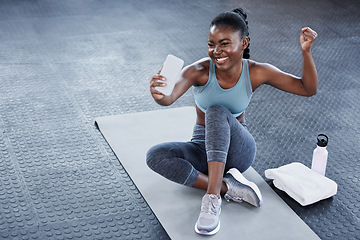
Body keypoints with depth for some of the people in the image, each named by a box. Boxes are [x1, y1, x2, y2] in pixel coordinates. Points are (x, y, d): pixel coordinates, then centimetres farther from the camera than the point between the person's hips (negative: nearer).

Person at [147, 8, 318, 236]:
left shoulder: (256, 72, -13)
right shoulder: (200, 70, -18)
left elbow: (308, 88, -8)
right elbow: (169, 98, -38)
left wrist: (306, 51, -24)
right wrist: (159, 94, -62)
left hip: (237, 150, -1)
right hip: (204, 148, 2)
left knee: (217, 112, -33)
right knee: (155, 156, -27)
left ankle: (212, 198, -40)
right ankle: (227, 187, -26)